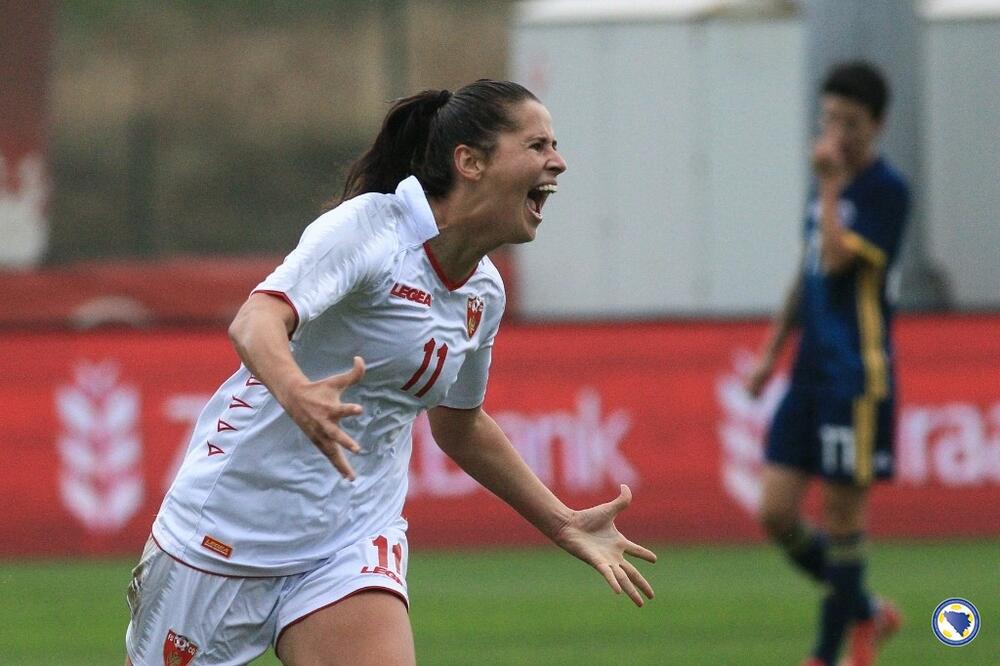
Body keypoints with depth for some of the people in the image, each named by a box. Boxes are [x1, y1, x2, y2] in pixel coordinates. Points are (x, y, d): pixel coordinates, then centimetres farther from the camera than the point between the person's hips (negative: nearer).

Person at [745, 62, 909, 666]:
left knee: (842, 514, -2)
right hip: (811, 371, 8)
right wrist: (773, 351, 21)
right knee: (777, 513, 3)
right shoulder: (832, 183, 14)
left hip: (858, 377, -8)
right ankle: (866, 614, 21)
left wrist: (830, 186, -16)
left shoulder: (886, 190, -10)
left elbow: (835, 259, -22)